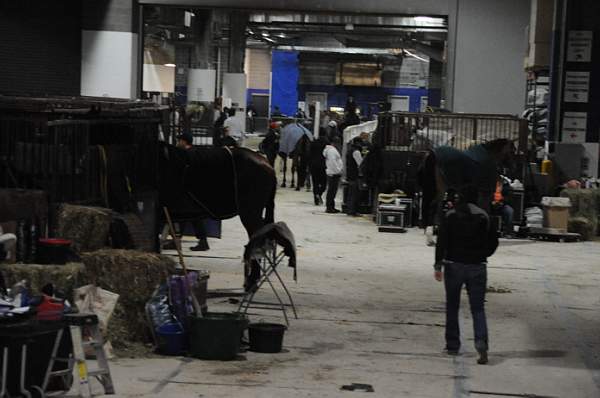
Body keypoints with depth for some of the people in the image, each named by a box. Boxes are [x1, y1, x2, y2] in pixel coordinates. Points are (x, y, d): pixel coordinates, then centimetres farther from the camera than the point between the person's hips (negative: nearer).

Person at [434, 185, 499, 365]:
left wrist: (438, 265, -8)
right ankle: (482, 344, -19)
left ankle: (452, 345, 15)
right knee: (478, 308, 2)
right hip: (477, 267, 1)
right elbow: (493, 242, 6)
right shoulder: (483, 217, 3)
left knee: (452, 307, 12)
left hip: (454, 266, -1)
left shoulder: (450, 216, -2)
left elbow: (442, 242, -9)